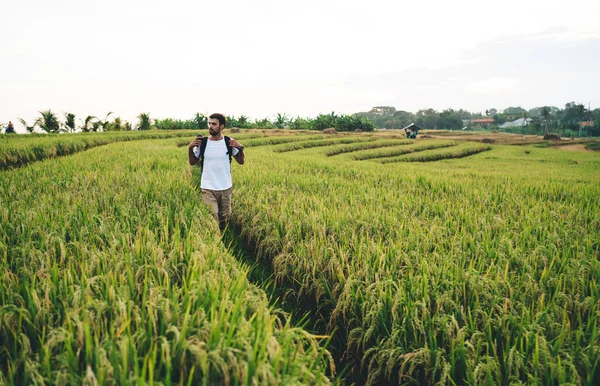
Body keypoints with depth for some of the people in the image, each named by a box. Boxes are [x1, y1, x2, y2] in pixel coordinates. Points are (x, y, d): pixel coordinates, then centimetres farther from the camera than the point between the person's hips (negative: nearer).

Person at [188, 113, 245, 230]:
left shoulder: (229, 142, -2)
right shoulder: (202, 143, -3)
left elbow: (241, 161, 3)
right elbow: (192, 162, 7)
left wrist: (240, 148, -14)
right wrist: (190, 148, -9)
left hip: (226, 188, 1)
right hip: (208, 189, -1)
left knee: (225, 220, 14)